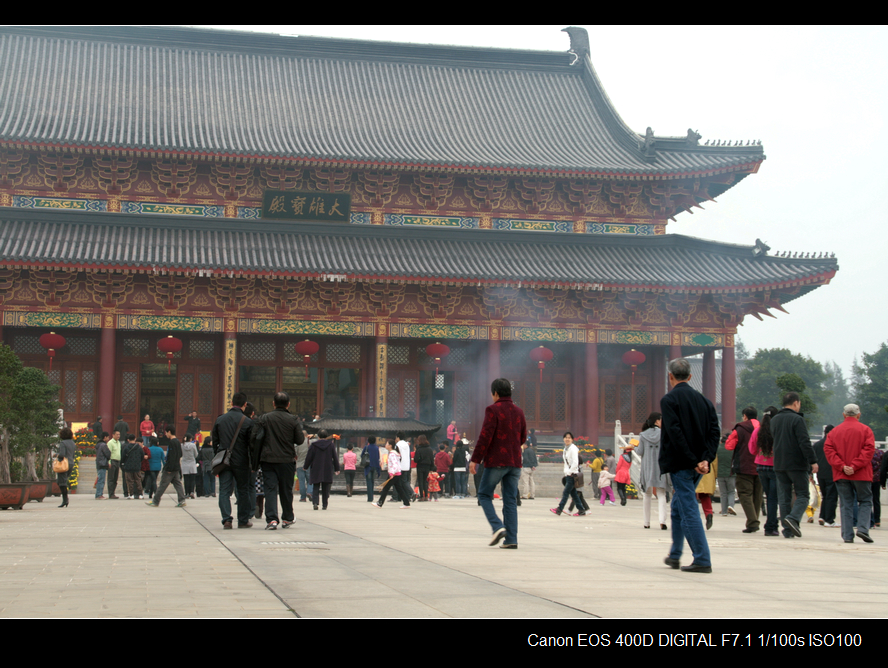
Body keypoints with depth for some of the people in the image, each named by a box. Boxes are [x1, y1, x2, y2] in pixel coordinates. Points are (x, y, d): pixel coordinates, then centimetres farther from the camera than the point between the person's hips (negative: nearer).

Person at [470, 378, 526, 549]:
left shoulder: (493, 410, -8)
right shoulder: (518, 412, 10)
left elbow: (485, 436, -14)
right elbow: (523, 437, 18)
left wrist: (475, 459, -11)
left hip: (496, 461, -5)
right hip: (515, 462, 5)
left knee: (484, 495, 8)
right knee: (510, 500, 6)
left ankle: (497, 527, -11)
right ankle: (511, 539, 1)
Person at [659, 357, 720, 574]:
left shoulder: (669, 400, -8)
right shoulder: (704, 400, 11)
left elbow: (675, 433, -19)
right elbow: (715, 431, 0)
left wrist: (693, 461, -17)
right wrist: (706, 459, -8)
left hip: (681, 465, -7)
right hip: (698, 465, 7)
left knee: (689, 511, -5)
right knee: (678, 508, 21)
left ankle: (702, 560, -7)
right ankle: (674, 556, 29)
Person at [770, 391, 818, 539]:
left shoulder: (774, 420, 11)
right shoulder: (797, 419, -11)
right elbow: (805, 442, -17)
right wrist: (813, 461, -14)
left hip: (779, 465, 6)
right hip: (797, 464, -6)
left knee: (784, 498, 8)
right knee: (802, 495, 2)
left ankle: (787, 530, 5)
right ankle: (793, 518, -20)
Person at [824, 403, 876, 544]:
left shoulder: (835, 431, 6)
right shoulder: (865, 430, -1)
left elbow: (828, 449, -5)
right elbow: (868, 449, -12)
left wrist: (842, 466, -11)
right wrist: (855, 466, -16)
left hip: (841, 475, 2)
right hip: (861, 474, -2)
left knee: (846, 504, 6)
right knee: (865, 501, 11)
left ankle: (847, 535, 1)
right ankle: (863, 528, -7)